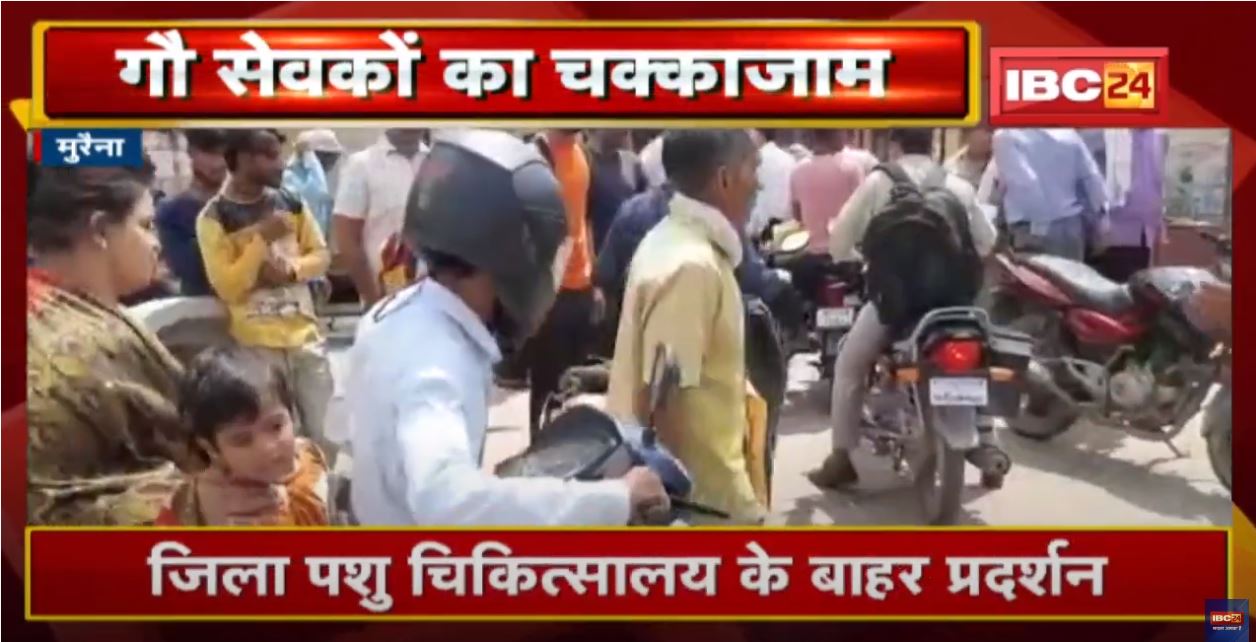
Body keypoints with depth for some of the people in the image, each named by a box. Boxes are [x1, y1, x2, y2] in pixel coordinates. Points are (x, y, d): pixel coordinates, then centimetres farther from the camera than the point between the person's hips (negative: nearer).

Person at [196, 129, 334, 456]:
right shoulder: (214, 217, -10)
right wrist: (262, 238, -21)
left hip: (305, 334, 4)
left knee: (323, 432, 13)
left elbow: (320, 255, 9)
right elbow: (227, 287, -14)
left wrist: (290, 269, -12)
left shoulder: (291, 203, 3)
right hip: (257, 345, -4)